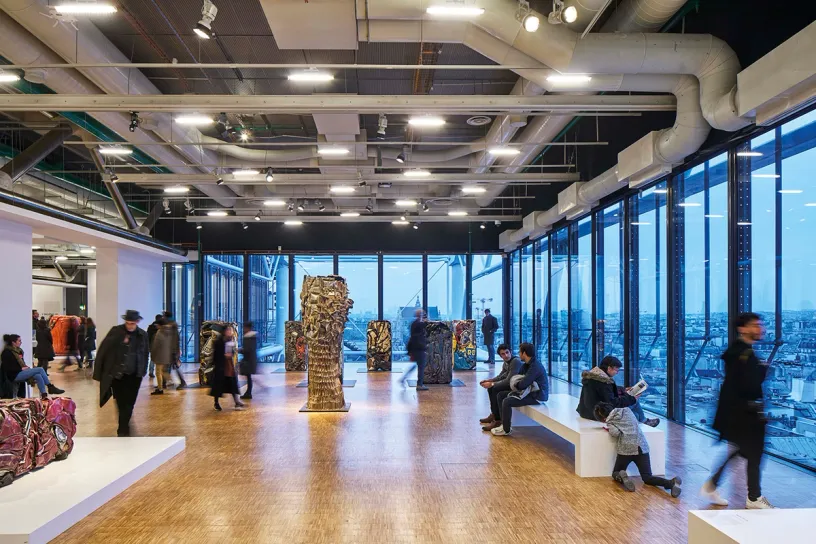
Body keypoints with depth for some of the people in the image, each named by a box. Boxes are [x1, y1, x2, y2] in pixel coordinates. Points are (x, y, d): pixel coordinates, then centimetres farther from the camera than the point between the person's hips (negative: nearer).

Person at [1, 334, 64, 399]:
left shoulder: (18, 350, 14)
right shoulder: (7, 353, -8)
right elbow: (7, 368, -16)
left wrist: (26, 367, 4)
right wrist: (21, 368, -17)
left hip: (21, 372, 7)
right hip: (15, 375, -7)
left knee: (38, 376, -23)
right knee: (40, 369, -19)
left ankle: (44, 395, -27)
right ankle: (51, 387, -11)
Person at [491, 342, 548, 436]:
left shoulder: (535, 367, -24)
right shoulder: (526, 365, 7)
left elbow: (523, 385, -27)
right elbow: (516, 377, 16)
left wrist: (516, 384, -5)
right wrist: (516, 383, -8)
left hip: (537, 396, -10)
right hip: (529, 391, 10)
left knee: (507, 401, -23)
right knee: (500, 395, 6)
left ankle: (506, 430, -5)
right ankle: (504, 424, 9)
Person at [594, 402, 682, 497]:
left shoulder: (610, 421, 6)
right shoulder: (627, 410, 18)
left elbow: (615, 433, -13)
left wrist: (610, 429, 8)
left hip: (626, 449, -4)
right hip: (642, 447, 4)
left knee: (616, 473, 17)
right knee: (647, 477, 6)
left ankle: (622, 478, -21)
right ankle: (671, 483, -23)